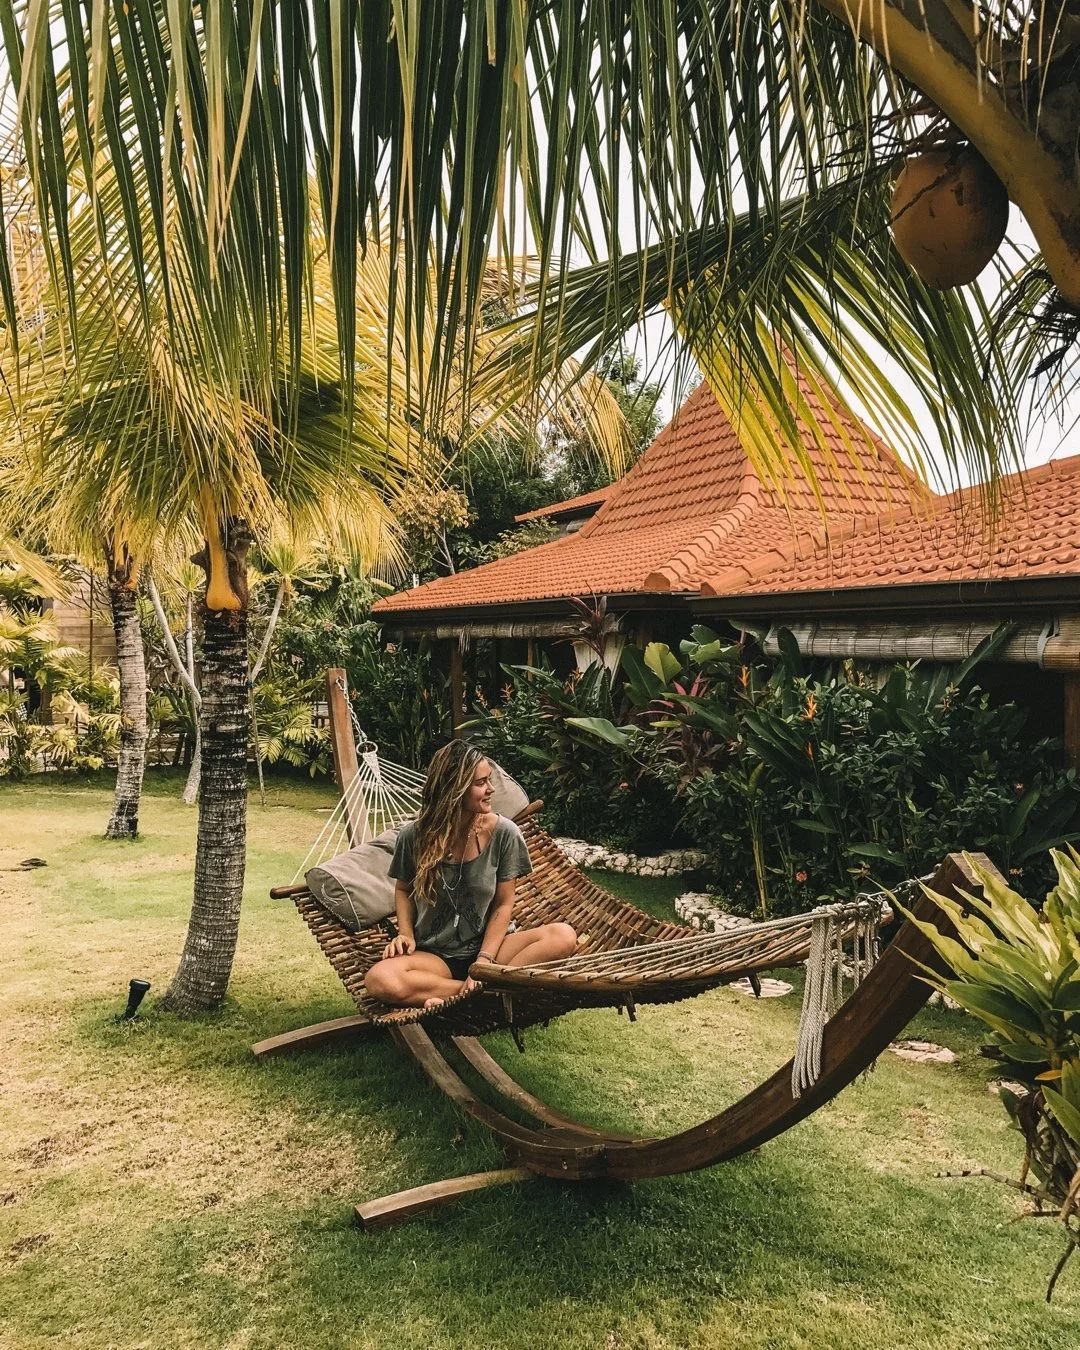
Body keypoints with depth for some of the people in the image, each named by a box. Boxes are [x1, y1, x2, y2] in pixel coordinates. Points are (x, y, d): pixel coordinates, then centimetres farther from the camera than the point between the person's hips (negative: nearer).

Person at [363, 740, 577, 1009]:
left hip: (489, 946, 1)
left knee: (563, 936, -27)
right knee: (379, 980, -33)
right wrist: (406, 934, -6)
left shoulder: (504, 833, -9)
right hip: (434, 954, -1)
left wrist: (483, 961, -16)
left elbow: (503, 904, -5)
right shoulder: (414, 836, -7)